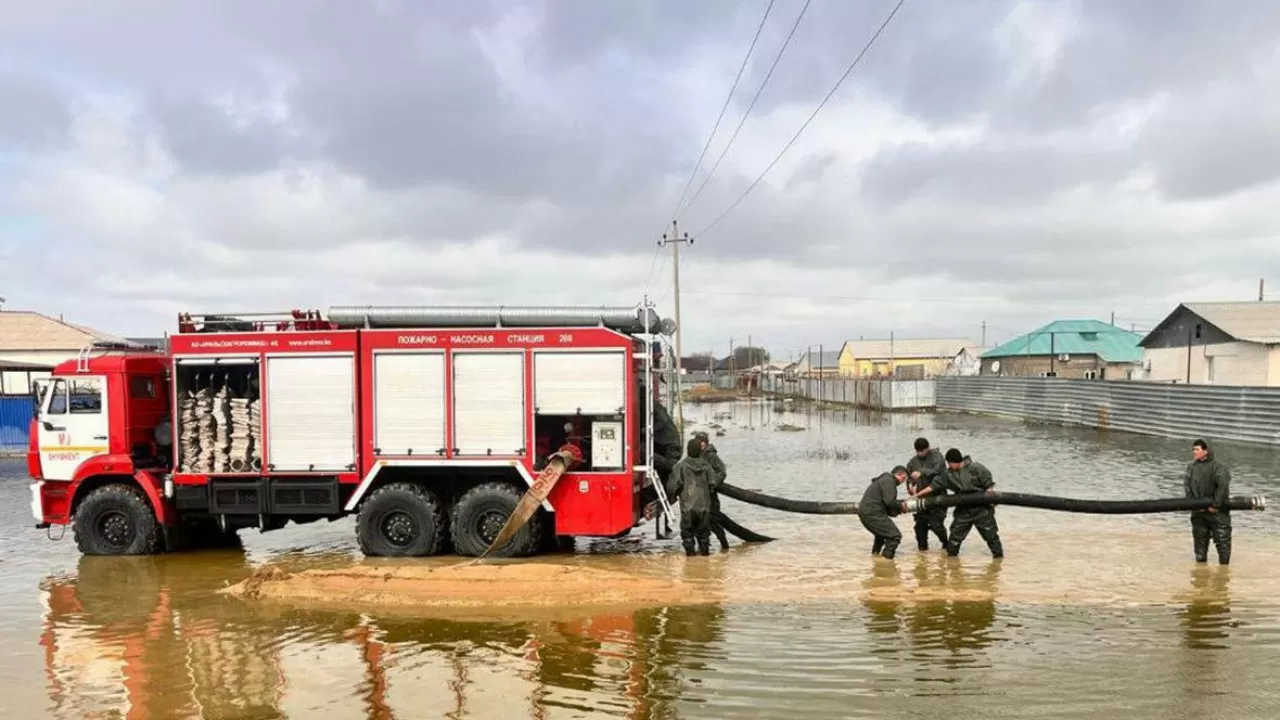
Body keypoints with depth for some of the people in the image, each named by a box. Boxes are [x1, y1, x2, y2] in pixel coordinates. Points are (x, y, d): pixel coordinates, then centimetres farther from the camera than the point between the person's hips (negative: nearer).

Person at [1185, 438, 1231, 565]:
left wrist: (1216, 505, -21)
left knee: (1223, 541, -2)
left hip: (1218, 512, -5)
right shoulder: (1191, 466, 4)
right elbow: (1187, 485, 0)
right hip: (1199, 513, 5)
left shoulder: (1217, 467, -11)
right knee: (1200, 542, 12)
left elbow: (1223, 486, -21)